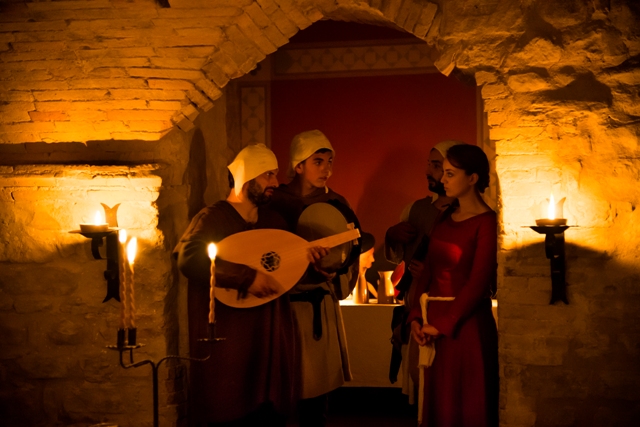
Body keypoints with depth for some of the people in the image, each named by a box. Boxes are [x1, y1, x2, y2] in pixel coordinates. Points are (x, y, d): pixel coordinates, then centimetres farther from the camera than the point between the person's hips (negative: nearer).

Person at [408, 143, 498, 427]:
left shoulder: (486, 221, -10)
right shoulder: (445, 217, 12)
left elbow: (478, 283, -15)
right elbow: (428, 271, 10)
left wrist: (443, 324, -13)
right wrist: (416, 317, 0)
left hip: (465, 324, -7)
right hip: (433, 323, 7)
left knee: (466, 404, 4)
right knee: (437, 401, 13)